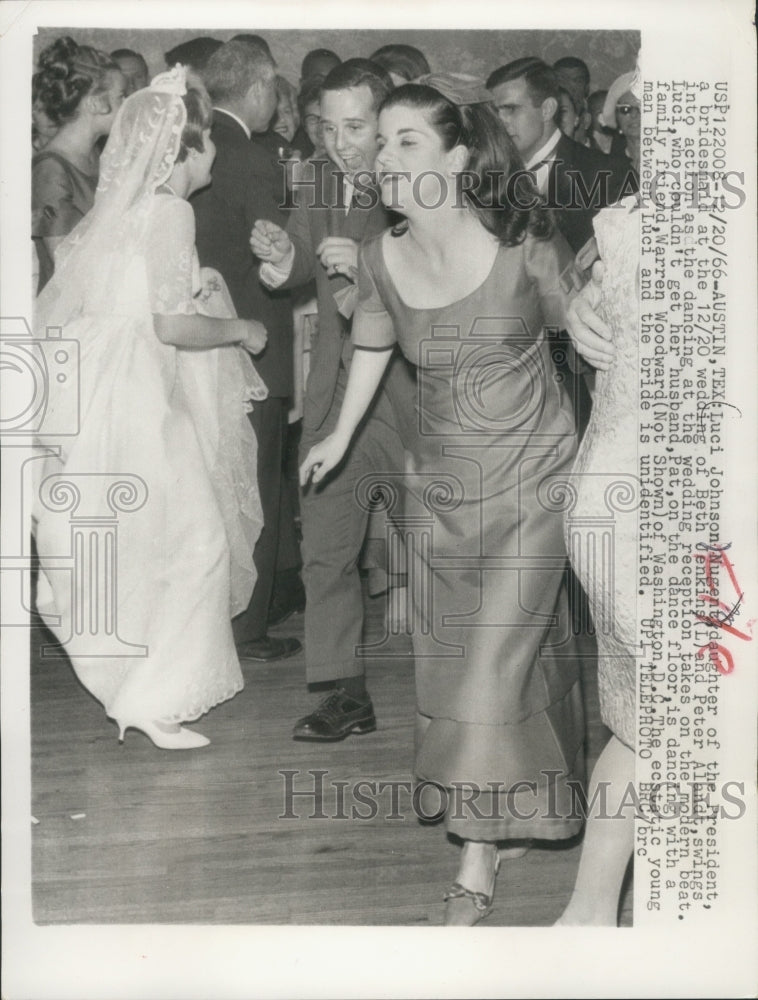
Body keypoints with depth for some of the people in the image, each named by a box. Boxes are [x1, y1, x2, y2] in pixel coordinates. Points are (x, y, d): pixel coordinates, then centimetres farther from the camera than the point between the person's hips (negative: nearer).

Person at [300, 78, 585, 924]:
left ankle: (477, 861, 12)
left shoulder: (524, 245, -16)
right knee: (449, 658, 10)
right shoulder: (381, 259, -5)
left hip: (531, 472, -4)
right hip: (441, 480, 4)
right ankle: (506, 817, 33)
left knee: (497, 659, -5)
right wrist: (341, 435, 24)